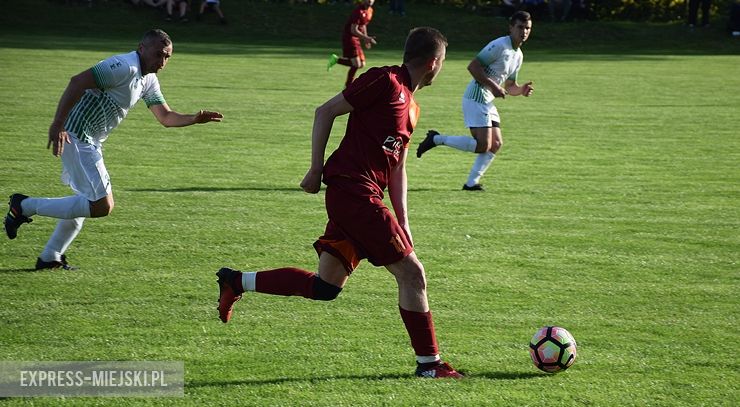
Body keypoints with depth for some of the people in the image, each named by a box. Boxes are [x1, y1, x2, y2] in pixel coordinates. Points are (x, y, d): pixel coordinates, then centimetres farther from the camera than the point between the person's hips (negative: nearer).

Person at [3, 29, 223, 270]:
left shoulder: (148, 81, 12)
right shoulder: (125, 67, -19)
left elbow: (166, 117, 18)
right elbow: (77, 82, -26)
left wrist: (195, 119, -1)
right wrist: (57, 124, -31)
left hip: (91, 142, 11)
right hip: (76, 138, -11)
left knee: (88, 200, 21)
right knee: (102, 206, -12)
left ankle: (50, 258, 32)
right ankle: (25, 206, -4)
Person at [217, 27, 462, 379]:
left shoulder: (410, 105, 20)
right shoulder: (385, 81, -8)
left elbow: (397, 168, 23)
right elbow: (325, 111, -9)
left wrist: (403, 225, 17)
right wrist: (316, 170, -11)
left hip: (351, 197, 10)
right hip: (354, 188, -10)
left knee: (325, 287, 10)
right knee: (411, 272, -6)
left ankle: (236, 282, 17)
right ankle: (429, 363, 1)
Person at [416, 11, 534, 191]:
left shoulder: (518, 55, 15)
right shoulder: (499, 46, -14)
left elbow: (510, 86, 22)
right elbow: (472, 66, -19)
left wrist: (522, 90, 1)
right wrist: (493, 86, -21)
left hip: (487, 102, 10)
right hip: (476, 98, -10)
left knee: (496, 144, 5)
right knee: (483, 145, -14)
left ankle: (472, 183, 10)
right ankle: (437, 139, -4)